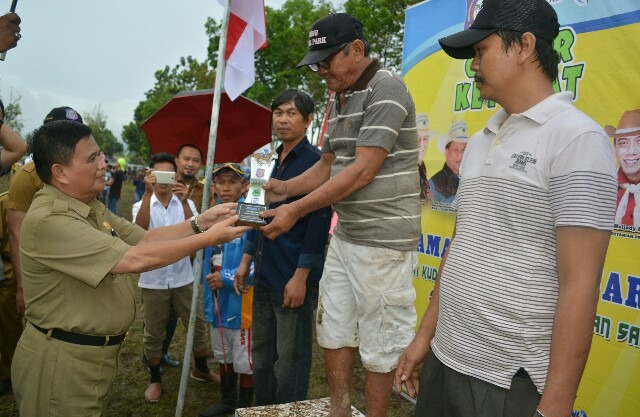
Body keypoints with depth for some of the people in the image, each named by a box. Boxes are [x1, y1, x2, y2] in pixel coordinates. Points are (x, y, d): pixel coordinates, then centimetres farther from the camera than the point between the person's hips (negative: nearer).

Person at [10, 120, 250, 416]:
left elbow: (143, 239, 6)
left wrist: (200, 223, -6)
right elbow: (135, 259, -30)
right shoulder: (48, 219, -26)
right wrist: (209, 238, -23)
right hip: (61, 362, -9)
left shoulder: (92, 208, 8)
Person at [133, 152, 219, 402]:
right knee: (153, 333, 11)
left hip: (183, 278, 1)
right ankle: (155, 379, 29)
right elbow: (140, 228, -26)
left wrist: (184, 201, -34)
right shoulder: (141, 205, -3)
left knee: (197, 326, 11)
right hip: (153, 280, -1)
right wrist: (148, 193, -39)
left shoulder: (186, 204, -1)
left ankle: (201, 369, 33)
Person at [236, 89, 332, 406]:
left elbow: (319, 222, -16)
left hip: (293, 277, -8)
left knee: (290, 362, 5)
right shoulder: (273, 161, 13)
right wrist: (246, 259, 17)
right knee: (261, 355, 19)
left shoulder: (314, 161, -10)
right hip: (265, 274, 8)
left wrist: (301, 275, -19)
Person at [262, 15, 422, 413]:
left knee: (378, 342, 4)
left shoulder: (386, 88, -14)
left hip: (383, 239, -9)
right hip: (344, 235, 9)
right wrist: (284, 188, 3)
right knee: (334, 330, 16)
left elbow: (362, 172, -21)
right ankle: (339, 410, 32)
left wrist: (297, 210, -19)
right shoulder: (339, 99, 14)